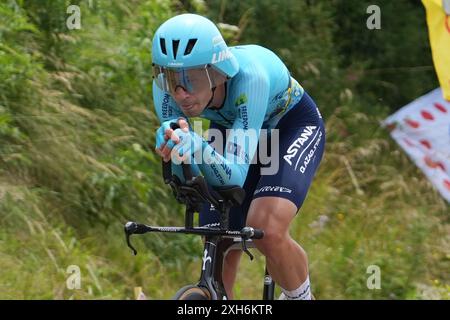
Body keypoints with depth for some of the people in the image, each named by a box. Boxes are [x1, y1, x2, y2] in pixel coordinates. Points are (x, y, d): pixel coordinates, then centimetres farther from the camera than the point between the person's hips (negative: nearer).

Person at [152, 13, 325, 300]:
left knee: (267, 232, -29)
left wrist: (198, 148, -63)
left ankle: (301, 297, 0)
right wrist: (170, 144, -50)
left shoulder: (250, 75, -41)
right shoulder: (168, 85, -29)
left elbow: (235, 177, -43)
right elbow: (185, 178, -27)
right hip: (229, 128, 5)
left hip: (292, 125, -4)